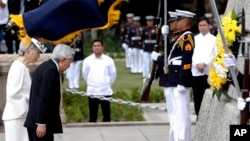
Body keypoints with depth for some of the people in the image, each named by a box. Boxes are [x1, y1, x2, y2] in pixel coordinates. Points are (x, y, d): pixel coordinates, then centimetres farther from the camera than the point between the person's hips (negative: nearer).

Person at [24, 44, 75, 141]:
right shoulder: (51, 70, -15)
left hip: (34, 121, 10)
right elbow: (43, 98, -20)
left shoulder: (44, 67, 16)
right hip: (41, 123, -10)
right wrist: (41, 123, -21)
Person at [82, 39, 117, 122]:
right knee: (92, 114, 7)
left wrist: (108, 84, 8)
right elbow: (85, 74, 10)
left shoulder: (108, 60, -2)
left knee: (106, 114, 6)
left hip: (105, 91, 0)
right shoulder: (87, 60, -2)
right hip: (92, 91, 0)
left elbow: (113, 74, 7)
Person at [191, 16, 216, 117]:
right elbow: (190, 54, 4)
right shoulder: (194, 39, 13)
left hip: (209, 72, -2)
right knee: (197, 98, 2)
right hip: (196, 73, 2)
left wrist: (204, 63, -14)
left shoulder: (214, 39, 6)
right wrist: (197, 64, -12)